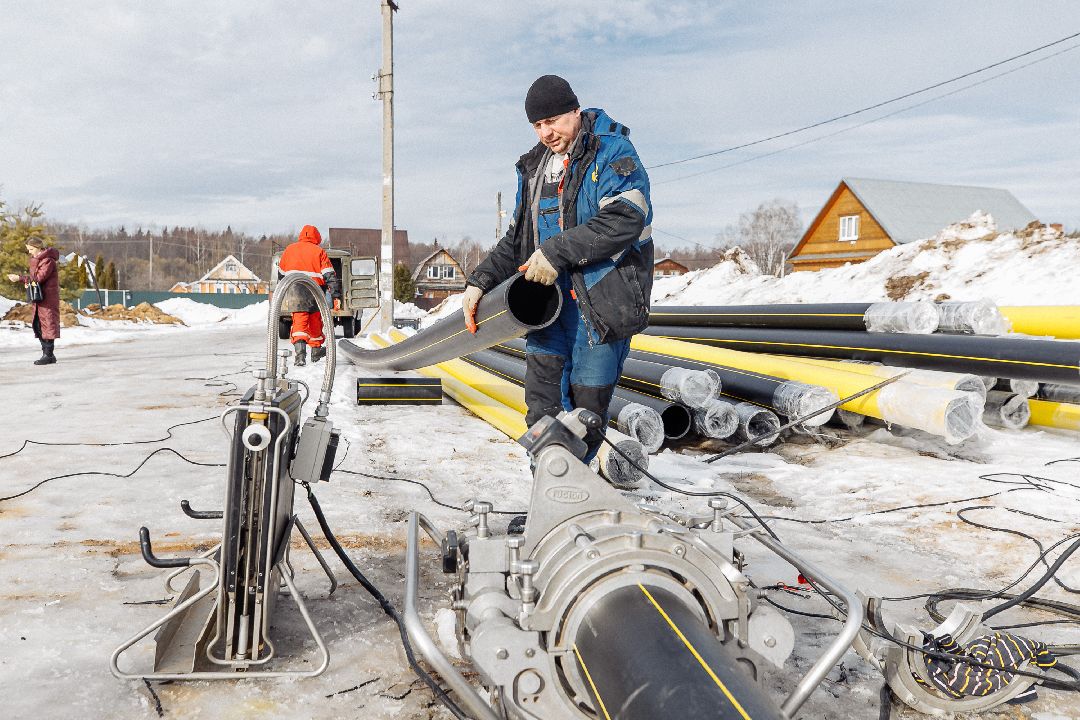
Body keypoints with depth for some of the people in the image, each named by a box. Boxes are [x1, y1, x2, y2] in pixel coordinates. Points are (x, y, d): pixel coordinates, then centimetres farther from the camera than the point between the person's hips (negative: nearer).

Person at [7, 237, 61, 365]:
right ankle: (47, 353, 15)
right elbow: (35, 277, 20)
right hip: (39, 297, 10)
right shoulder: (36, 259, 16)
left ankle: (48, 355, -5)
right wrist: (27, 282, 0)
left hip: (48, 296, -10)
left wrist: (20, 278, -20)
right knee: (38, 325, 9)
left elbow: (39, 278, -20)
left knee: (48, 323, -8)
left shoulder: (48, 260, -14)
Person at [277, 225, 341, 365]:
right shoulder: (319, 251, 4)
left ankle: (300, 352, -25)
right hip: (315, 294, -1)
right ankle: (316, 351, 32)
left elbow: (281, 274, 20)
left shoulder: (289, 250, 12)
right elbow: (330, 275, -3)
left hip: (294, 293, 1)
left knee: (299, 322, -5)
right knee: (315, 322, 16)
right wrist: (336, 296, -4)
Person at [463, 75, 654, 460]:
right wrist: (481, 280, 10)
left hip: (600, 298, -6)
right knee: (542, 412, 5)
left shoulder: (612, 152, -4)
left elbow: (625, 219, -19)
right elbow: (517, 239, 23)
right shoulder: (534, 166, 19)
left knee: (587, 401, -1)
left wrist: (557, 251, -21)